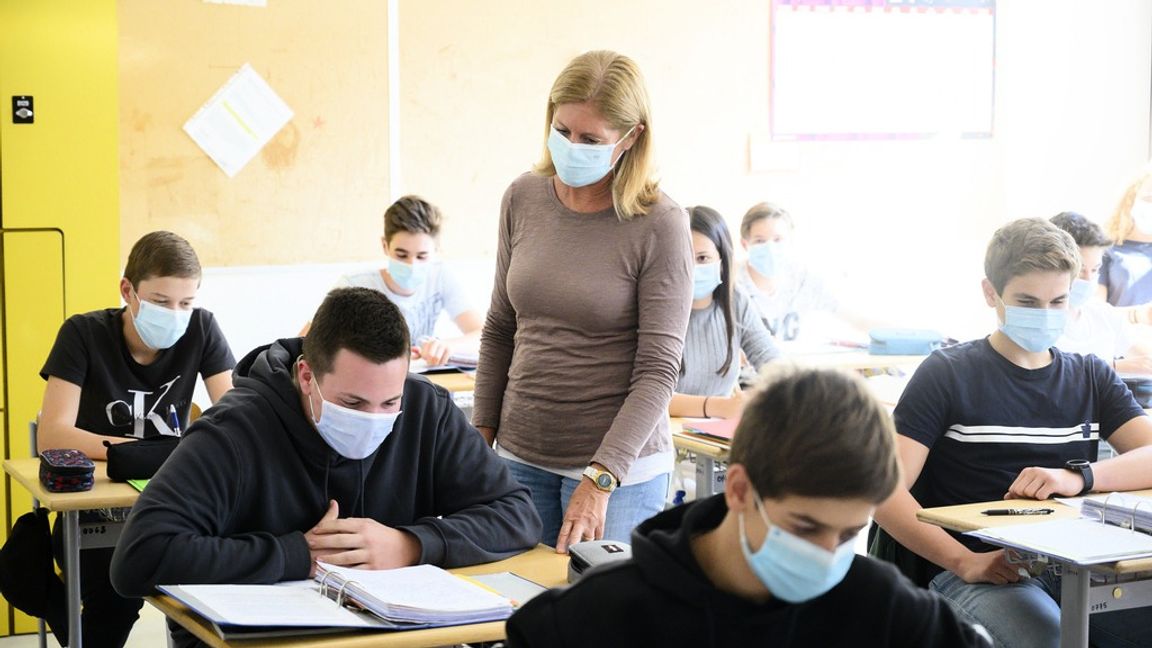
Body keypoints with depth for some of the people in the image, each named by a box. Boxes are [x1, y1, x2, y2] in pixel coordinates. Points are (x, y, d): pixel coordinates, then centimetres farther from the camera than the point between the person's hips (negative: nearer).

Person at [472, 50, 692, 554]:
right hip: (521, 456, 4)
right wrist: (482, 435, 9)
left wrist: (600, 480, -21)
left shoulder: (659, 224, -13)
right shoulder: (523, 199, 2)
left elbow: (658, 371, -14)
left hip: (619, 464, -4)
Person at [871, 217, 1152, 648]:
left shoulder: (1091, 378, 18)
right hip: (979, 572, -5)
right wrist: (966, 562, -20)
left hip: (1076, 566, 5)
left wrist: (1079, 477, -17)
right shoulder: (947, 375, 3)